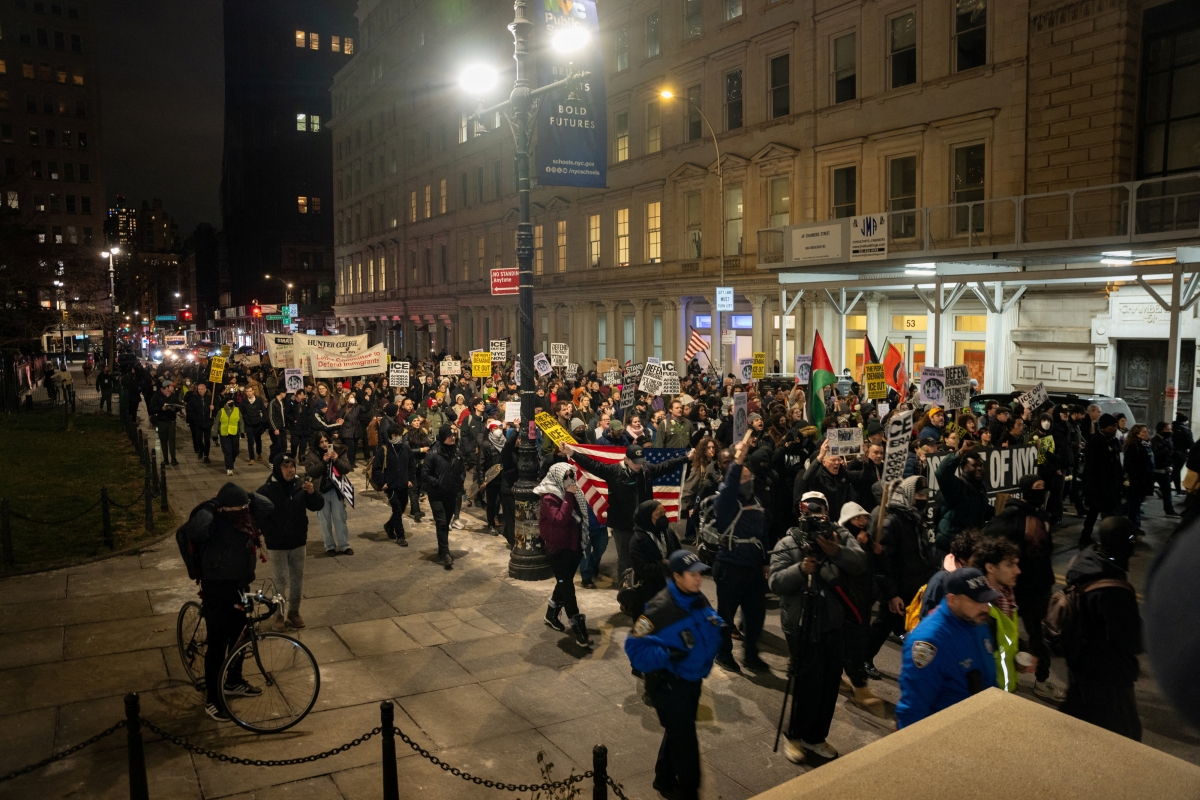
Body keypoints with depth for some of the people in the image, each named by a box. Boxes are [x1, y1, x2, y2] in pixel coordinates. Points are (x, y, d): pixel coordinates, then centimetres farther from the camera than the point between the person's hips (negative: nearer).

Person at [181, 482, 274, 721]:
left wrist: (247, 498, -7)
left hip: (241, 588, 7)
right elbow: (193, 531, -41)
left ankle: (234, 682, 43)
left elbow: (268, 507, 3)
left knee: (238, 637, 22)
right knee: (218, 644, 1)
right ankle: (212, 700, 15)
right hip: (217, 591, -7)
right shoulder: (213, 522, -21)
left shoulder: (245, 519, -1)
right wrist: (210, 506, -31)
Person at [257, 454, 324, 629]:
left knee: (297, 578, 13)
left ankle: (294, 612, 29)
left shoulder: (301, 486, -4)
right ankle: (279, 614, 21)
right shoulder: (266, 490, -14)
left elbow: (318, 506, -1)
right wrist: (269, 535, -15)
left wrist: (312, 493, -19)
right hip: (276, 545, -3)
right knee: (280, 580, 6)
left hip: (298, 543, 4)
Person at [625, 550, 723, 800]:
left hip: (693, 679, 8)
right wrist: (666, 655, -37)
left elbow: (711, 627, 13)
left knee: (678, 732, 24)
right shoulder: (660, 608, -28)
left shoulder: (699, 599, -4)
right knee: (685, 739, 1)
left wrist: (722, 630, -9)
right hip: (668, 683, -8)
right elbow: (635, 647, -26)